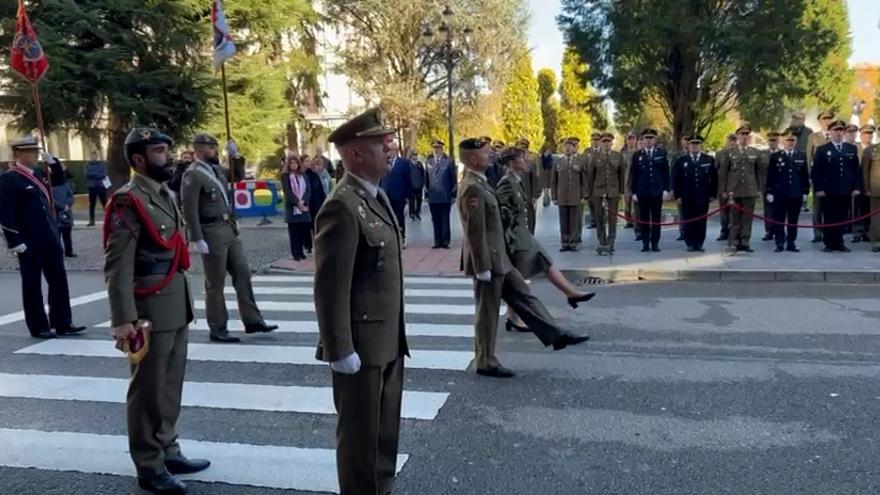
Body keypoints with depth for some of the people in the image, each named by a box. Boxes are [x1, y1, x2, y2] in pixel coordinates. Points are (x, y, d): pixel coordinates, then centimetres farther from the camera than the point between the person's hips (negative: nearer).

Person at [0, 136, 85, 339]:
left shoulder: (38, 173, 12)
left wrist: (53, 161, 12)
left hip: (50, 240, 8)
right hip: (29, 244, -8)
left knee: (59, 282, 10)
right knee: (32, 286, 4)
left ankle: (63, 323, 17)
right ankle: (38, 328, 13)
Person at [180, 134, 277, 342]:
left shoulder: (216, 169, 10)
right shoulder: (192, 175, -14)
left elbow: (238, 175, 28)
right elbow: (189, 210, -18)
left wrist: (234, 156, 11)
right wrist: (196, 240, -22)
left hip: (229, 229, 8)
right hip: (212, 233, -8)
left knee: (243, 273, 9)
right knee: (215, 283, 1)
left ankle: (252, 320, 18)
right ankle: (217, 330, 13)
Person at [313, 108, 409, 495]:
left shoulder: (377, 196, 10)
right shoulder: (342, 207, -20)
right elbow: (330, 287, -22)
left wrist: (396, 334, 17)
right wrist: (340, 349, -21)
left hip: (388, 342, 9)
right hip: (361, 346, -9)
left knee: (385, 431, 21)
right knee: (360, 434, 9)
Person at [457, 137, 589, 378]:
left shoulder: (478, 183, 11)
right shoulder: (472, 188, -22)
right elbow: (475, 231, -24)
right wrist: (483, 268, -23)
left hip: (498, 259, 10)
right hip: (488, 261, -10)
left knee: (523, 297, 14)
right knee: (488, 313, 2)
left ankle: (556, 335, 22)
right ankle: (486, 363, 15)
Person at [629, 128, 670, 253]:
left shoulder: (662, 153, 6)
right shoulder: (637, 155, 7)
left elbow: (666, 172, 5)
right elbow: (633, 175, 5)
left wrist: (666, 189, -3)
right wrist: (634, 192, -1)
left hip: (657, 191, 0)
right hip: (642, 192, 0)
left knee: (656, 219, 3)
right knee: (644, 219, 3)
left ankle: (655, 243, 9)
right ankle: (645, 243, 9)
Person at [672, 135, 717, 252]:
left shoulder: (709, 160, 8)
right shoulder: (681, 161, 5)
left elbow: (714, 178, 8)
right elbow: (675, 179, 4)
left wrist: (713, 194, 2)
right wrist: (677, 195, -3)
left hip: (703, 197, 1)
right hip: (687, 198, -1)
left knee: (701, 222, 2)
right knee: (688, 222, 1)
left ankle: (699, 244, 9)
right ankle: (690, 244, 9)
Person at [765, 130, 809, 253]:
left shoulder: (802, 156, 9)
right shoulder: (775, 156, 2)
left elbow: (805, 175, 9)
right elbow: (770, 176, 0)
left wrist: (805, 192, 4)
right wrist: (769, 192, -5)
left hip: (796, 194, 2)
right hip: (779, 195, -2)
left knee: (793, 221, 7)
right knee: (778, 221, 1)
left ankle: (791, 243, 13)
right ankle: (780, 244, 7)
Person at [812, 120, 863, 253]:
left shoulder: (852, 149, 13)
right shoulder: (822, 150, 3)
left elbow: (857, 169, 11)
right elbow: (816, 171, -2)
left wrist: (857, 187, 3)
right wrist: (818, 188, -10)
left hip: (846, 191, 3)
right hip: (828, 191, -3)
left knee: (842, 218, 6)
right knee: (829, 218, 1)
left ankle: (839, 243, 15)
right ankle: (829, 243, 8)